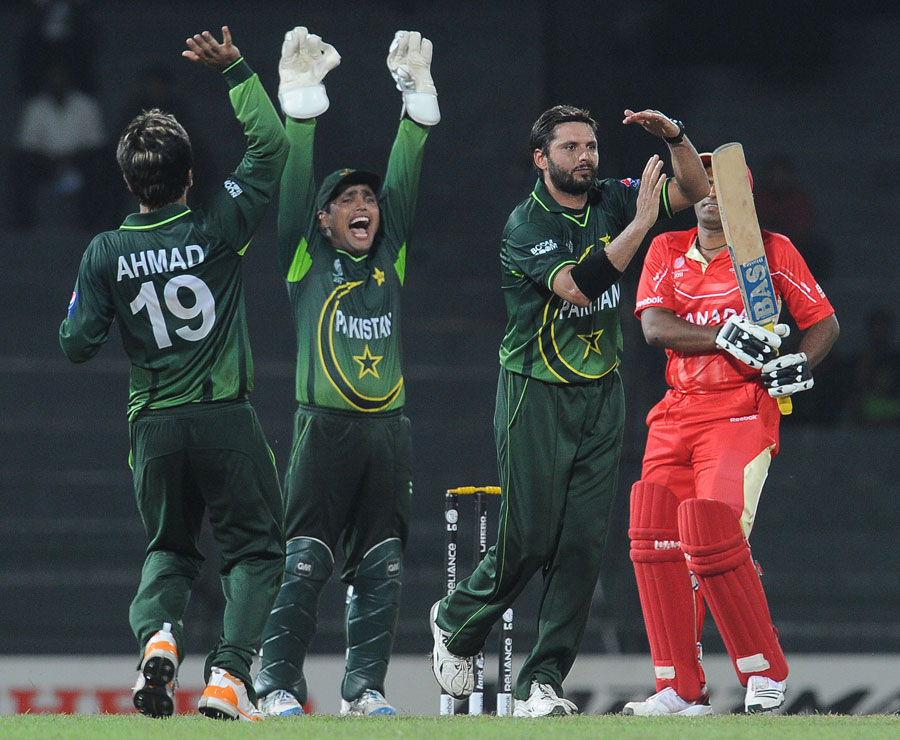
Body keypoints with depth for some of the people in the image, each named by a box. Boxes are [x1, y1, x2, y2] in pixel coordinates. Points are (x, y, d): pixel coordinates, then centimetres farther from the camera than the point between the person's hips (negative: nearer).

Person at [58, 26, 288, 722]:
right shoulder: (216, 228, -7)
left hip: (154, 423, 3)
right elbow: (272, 147, -1)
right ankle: (229, 675, -12)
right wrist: (236, 70, 1)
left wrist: (83, 307, 21)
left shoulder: (106, 253, -3)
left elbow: (78, 344, 0)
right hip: (227, 416, -2)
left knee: (169, 549, 19)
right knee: (256, 547, 6)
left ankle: (158, 634, -12)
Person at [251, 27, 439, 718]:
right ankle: (279, 685, -4)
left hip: (388, 429, 4)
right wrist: (302, 102, -9)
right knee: (305, 562, -8)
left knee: (381, 568, 2)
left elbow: (406, 176, 11)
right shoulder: (307, 260, 6)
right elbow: (296, 179, -2)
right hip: (325, 425, -4)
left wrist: (418, 97, 5)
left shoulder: (392, 257, 15)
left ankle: (366, 687, 7)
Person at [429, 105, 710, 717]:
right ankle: (457, 622, 25)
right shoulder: (526, 224, -13)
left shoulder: (611, 201, 5)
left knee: (584, 544, -2)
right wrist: (641, 223, -29)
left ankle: (543, 683, 1)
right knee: (531, 538, -4)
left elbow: (694, 189, 4)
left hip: (602, 394, 5)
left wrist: (675, 136, -14)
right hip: (538, 393, -5)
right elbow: (577, 286, -27)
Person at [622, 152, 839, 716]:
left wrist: (798, 364, -13)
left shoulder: (771, 250, 5)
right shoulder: (667, 252, 14)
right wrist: (724, 336, -17)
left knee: (712, 533, -20)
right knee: (655, 539, -6)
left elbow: (825, 323, 7)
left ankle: (765, 674, -8)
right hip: (676, 413, 5)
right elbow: (655, 327, -1)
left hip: (743, 411, -5)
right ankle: (681, 688, -1)